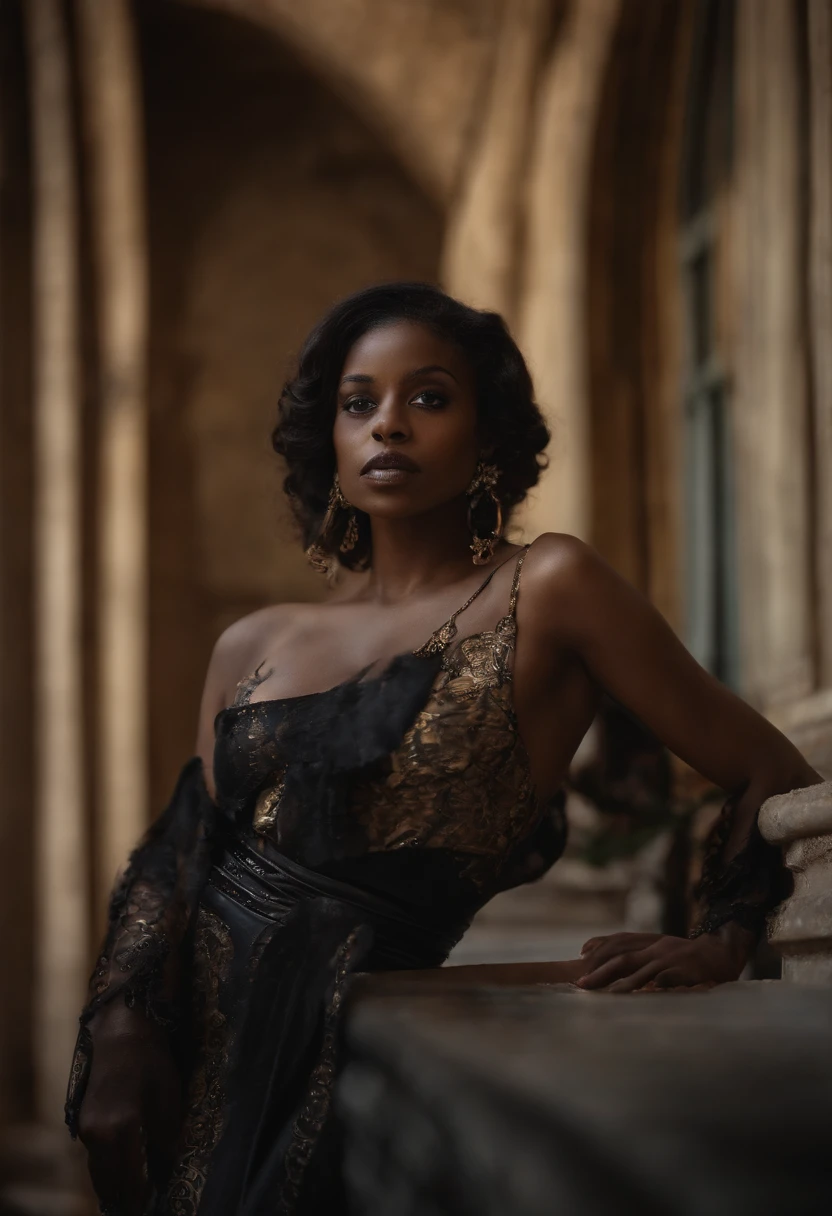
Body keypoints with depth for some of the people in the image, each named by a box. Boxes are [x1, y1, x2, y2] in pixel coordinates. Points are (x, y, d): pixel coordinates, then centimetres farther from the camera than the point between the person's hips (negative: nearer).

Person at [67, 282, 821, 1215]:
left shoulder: (545, 593, -1)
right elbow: (184, 857, 10)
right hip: (190, 1032, 4)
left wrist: (719, 945, -12)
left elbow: (777, 778, 1)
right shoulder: (252, 649, 11)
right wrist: (120, 1031, -6)